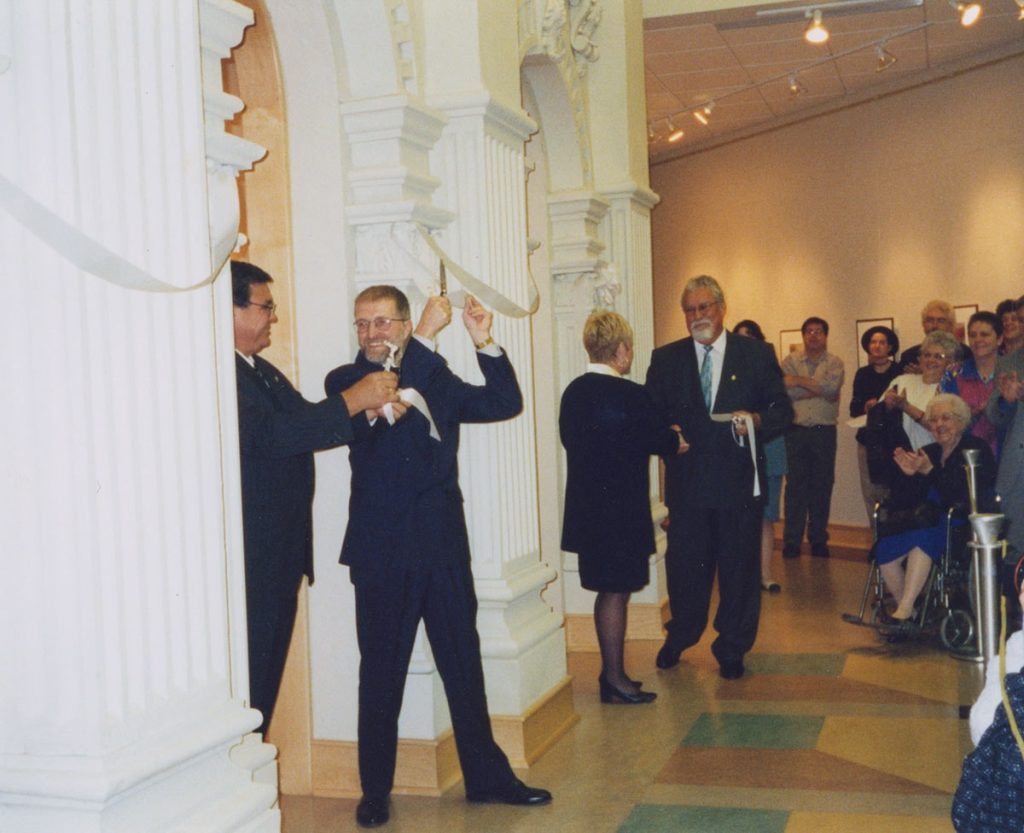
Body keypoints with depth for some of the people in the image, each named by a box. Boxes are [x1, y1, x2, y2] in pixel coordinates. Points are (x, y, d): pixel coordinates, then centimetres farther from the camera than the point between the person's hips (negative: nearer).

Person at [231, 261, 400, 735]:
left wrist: (372, 407, -1)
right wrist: (352, 401, -22)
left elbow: (305, 426, 15)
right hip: (250, 566, -10)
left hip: (280, 558, 10)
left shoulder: (265, 372, 17)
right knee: (245, 687, -4)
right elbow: (271, 435, -26)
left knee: (265, 683, 15)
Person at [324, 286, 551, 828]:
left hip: (444, 545, 4)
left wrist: (484, 342, -6)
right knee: (381, 672, 5)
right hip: (382, 552, -3)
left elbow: (505, 403, 6)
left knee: (464, 665, 10)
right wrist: (427, 335, -19)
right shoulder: (345, 381, 0)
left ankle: (486, 775, 21)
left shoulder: (439, 382, 12)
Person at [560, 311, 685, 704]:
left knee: (609, 591, 17)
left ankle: (610, 671, 27)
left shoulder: (573, 392, 3)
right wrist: (675, 440, 14)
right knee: (615, 592, 1)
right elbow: (658, 440, -10)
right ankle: (614, 680, 9)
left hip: (587, 506, 7)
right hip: (620, 510, -7)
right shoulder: (631, 395, -18)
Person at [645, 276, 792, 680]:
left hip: (740, 481, -1)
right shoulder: (666, 358, 8)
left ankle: (732, 650, 23)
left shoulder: (757, 354, 4)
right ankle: (679, 637, 32)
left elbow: (782, 408, 3)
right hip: (687, 480, 1)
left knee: (739, 568, 7)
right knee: (684, 566, 10)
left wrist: (756, 420, -17)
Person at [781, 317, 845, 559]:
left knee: (822, 486, 5)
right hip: (796, 431, 0)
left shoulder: (835, 363, 6)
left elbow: (831, 389, -13)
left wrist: (799, 380, -9)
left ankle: (818, 540, 14)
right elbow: (785, 391, -9)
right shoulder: (790, 361, 7)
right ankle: (791, 541, 5)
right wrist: (819, 388, -8)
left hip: (824, 431, 0)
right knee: (795, 485, -1)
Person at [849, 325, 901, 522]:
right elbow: (854, 408, 10)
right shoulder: (862, 374, 12)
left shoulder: (899, 373, -2)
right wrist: (865, 408, -10)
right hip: (868, 441, 4)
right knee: (870, 495, 5)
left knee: (891, 496, -9)